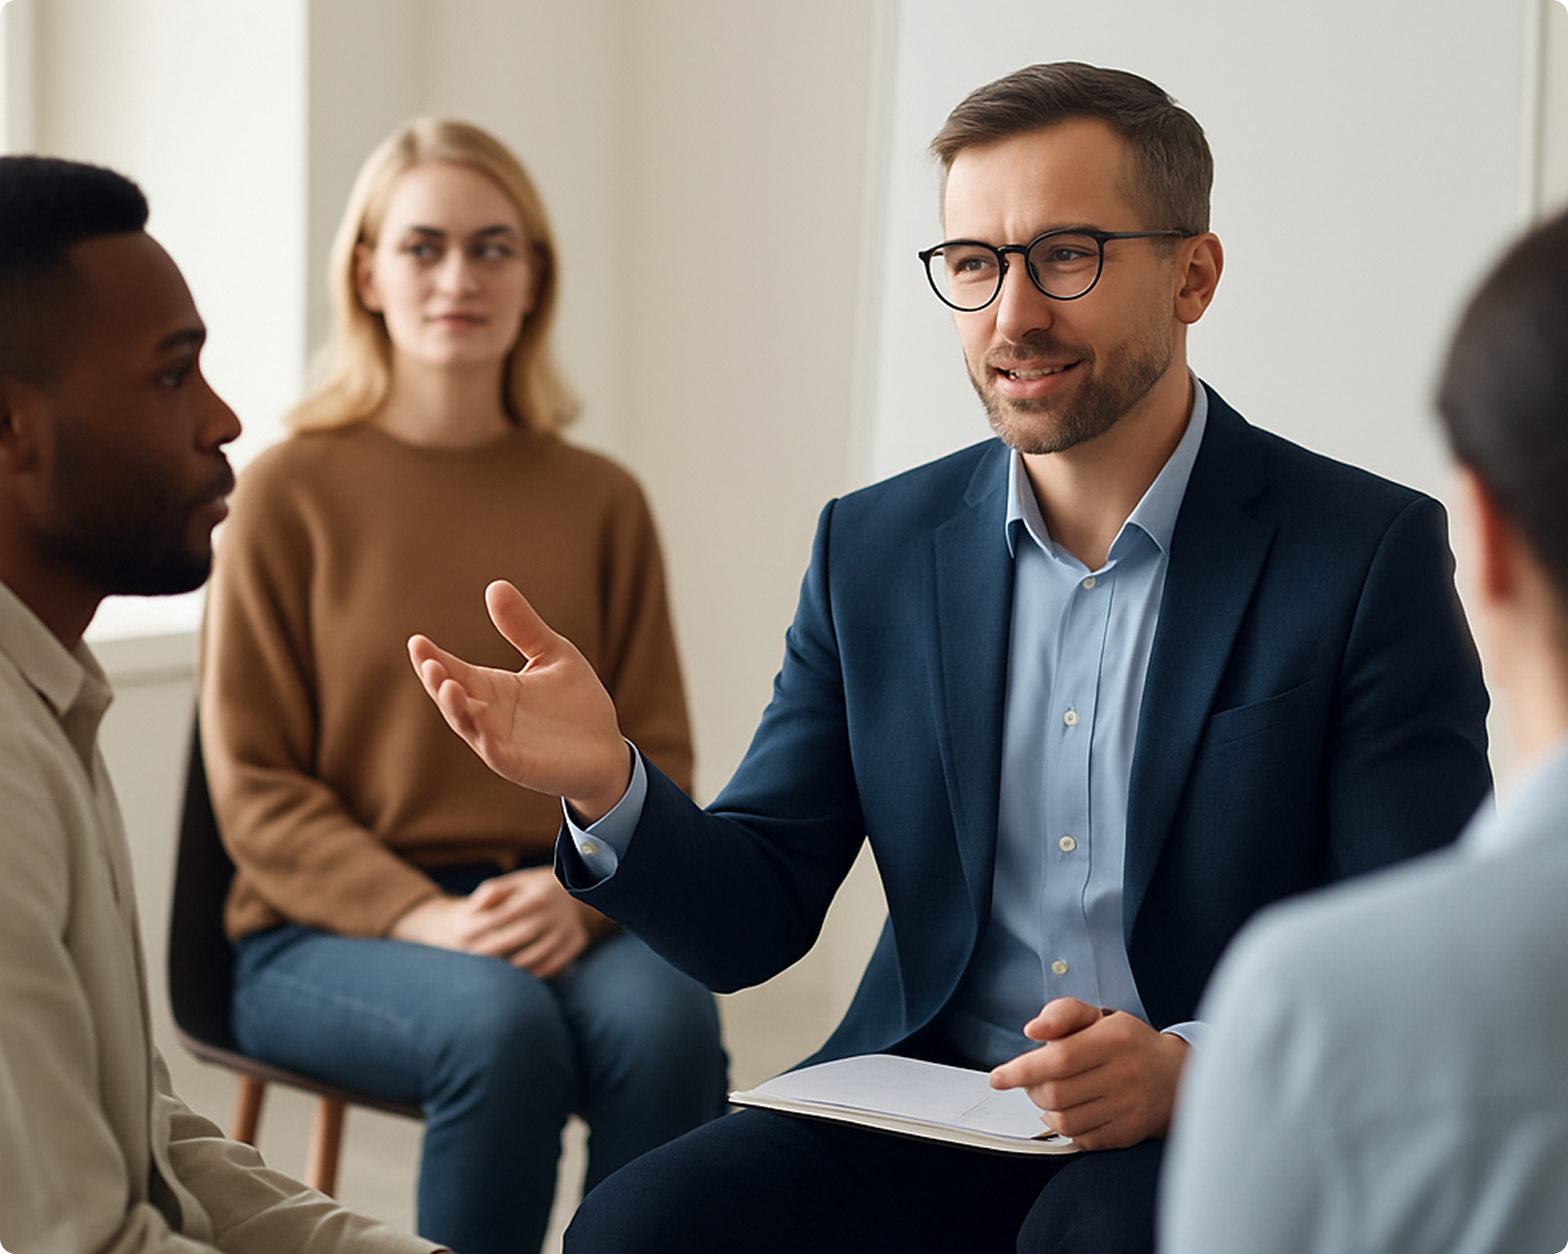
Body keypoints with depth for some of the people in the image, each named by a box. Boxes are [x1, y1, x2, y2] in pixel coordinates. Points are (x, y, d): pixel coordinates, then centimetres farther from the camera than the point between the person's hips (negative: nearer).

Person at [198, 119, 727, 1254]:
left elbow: (656, 757, 8)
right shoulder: (291, 493, 1)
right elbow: (255, 787, -2)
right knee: (501, 1026, -34)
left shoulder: (601, 502, 10)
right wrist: (424, 917, -17)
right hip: (329, 929, -2)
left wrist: (576, 893, -13)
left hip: (564, 917, 3)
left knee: (665, 1020, -31)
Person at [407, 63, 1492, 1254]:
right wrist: (609, 787, -16)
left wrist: (1187, 1063, -27)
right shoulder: (876, 548, 7)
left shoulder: (1371, 552, -6)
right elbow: (751, 925, 5)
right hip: (931, 1105, 4)